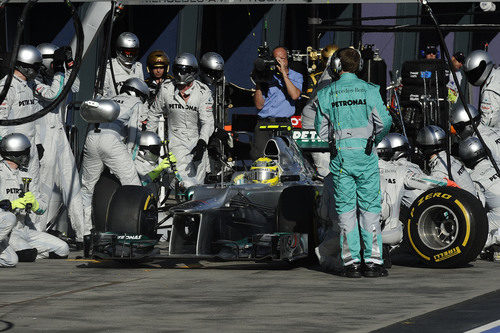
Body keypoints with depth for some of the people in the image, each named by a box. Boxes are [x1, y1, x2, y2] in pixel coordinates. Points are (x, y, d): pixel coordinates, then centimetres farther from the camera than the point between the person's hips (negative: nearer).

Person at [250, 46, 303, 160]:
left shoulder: (296, 77, 11)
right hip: (263, 124, 1)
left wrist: (284, 73, -10)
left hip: (284, 124, -1)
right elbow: (259, 105, 6)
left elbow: (295, 95, -11)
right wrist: (258, 83, -4)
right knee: (257, 156, -14)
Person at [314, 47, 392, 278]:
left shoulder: (326, 94, 1)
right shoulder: (369, 90, -2)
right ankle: (373, 261, 1)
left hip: (339, 155, 1)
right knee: (370, 208, 4)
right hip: (365, 155, -1)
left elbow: (322, 130, 4)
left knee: (345, 208, 5)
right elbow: (384, 122, -3)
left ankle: (351, 261, 1)